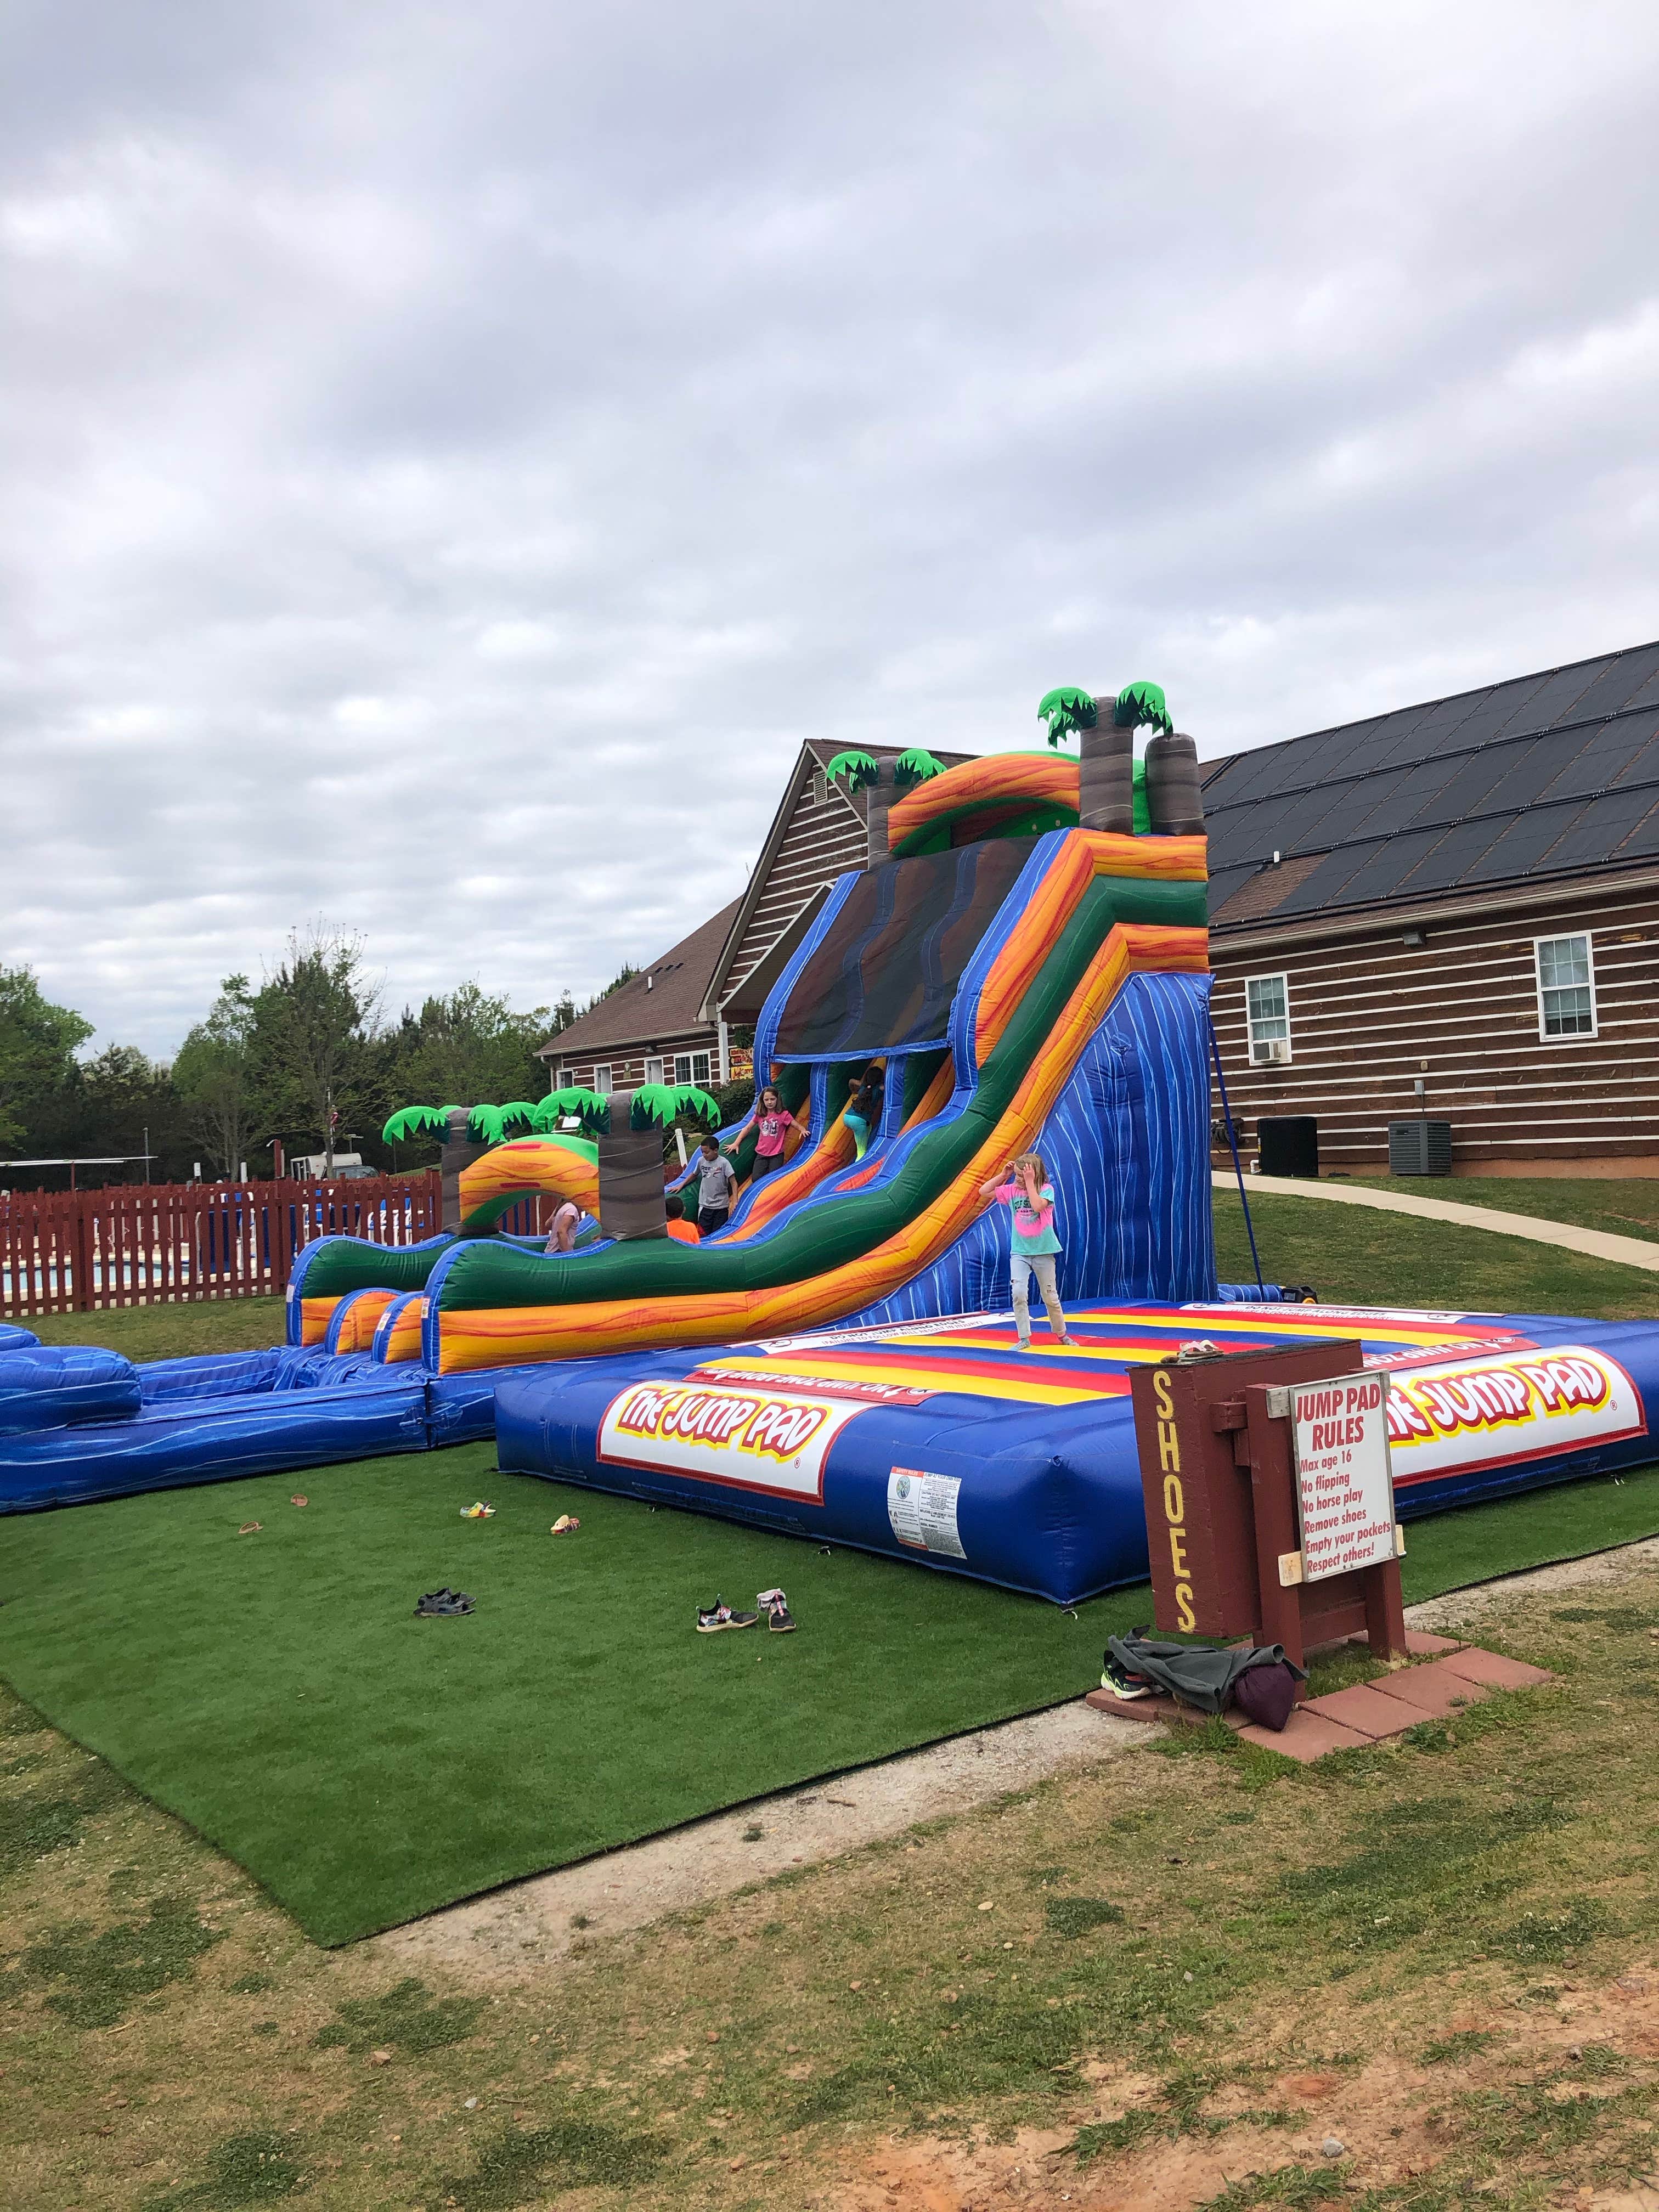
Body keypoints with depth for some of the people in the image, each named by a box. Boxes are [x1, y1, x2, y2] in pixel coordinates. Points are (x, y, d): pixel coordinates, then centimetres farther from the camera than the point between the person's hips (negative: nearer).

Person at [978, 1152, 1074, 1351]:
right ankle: (1025, 1339, -7)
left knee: (1050, 1297, 10)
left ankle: (1061, 1334, 30)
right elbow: (983, 1192, 1)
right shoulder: (1012, 1190, 0)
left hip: (1044, 1252, -2)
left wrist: (1029, 1182, -25)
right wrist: (1003, 1175, -7)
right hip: (1019, 1252, 2)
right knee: (1018, 1294, -14)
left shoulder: (1046, 1189, -11)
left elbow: (1037, 1206, -30)